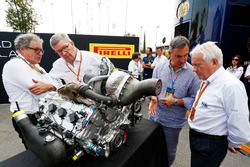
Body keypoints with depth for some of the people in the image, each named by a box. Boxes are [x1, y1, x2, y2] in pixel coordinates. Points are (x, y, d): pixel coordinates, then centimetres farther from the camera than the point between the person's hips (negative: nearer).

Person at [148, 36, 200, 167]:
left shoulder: (193, 73, -14)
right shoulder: (159, 67, -6)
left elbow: (195, 99, -11)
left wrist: (176, 101, -22)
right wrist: (153, 98, -15)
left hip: (173, 121, -2)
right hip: (154, 116, 3)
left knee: (169, 153, 21)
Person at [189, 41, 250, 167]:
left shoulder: (231, 86, -24)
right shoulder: (206, 81, 3)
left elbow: (240, 127, -21)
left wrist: (231, 144, -6)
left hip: (210, 145, -8)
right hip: (195, 137, 8)